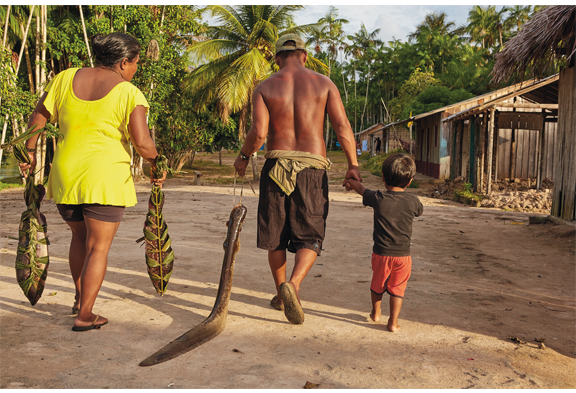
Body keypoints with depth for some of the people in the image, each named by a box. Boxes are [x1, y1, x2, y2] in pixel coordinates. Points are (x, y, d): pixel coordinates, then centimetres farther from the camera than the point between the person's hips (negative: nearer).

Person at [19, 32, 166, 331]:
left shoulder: (66, 79, 5)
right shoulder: (129, 93, -9)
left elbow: (38, 117, 10)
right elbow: (142, 142, -16)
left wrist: (30, 151, 22)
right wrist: (156, 165, 2)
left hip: (65, 176, 5)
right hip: (105, 178, -5)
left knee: (80, 235, 26)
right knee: (98, 247, 7)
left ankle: (79, 298, 37)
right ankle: (84, 316, 11)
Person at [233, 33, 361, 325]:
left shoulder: (264, 88, 4)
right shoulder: (324, 84, 5)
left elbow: (258, 132, -8)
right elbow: (342, 127, -3)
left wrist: (243, 157, 9)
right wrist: (353, 165, 1)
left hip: (276, 164, 1)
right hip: (312, 167, -1)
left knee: (276, 235, 15)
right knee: (309, 237, 5)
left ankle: (280, 294, 27)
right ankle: (293, 284, -20)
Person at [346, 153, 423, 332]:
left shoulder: (378, 199, -13)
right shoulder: (413, 201, -9)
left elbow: (360, 188, 6)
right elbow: (419, 211, 16)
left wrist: (350, 181, 30)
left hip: (381, 253, 0)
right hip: (403, 255, 0)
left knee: (377, 285, 22)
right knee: (397, 289, 13)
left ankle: (376, 312, 42)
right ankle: (393, 322, 12)